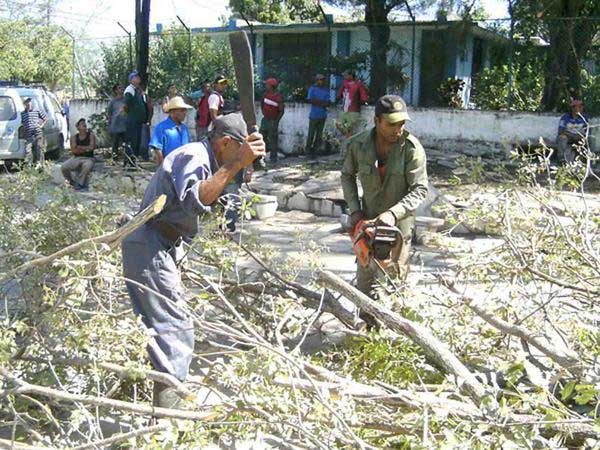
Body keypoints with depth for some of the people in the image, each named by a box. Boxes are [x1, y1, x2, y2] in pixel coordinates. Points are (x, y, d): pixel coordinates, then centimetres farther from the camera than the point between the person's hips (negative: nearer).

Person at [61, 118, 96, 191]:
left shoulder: (91, 135, 4)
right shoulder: (74, 137, 7)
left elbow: (91, 147, -9)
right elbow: (73, 150, -5)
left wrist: (80, 147, -5)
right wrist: (86, 149, -10)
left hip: (88, 158, -2)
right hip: (76, 158, 2)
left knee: (87, 166, -40)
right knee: (63, 167, -24)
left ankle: (79, 184, -17)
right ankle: (73, 182, 2)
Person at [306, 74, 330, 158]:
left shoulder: (326, 90, 9)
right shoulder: (312, 89, 0)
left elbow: (328, 103, 1)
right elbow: (310, 100, -11)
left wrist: (317, 101, -12)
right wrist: (323, 102, -7)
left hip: (323, 115, 4)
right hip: (314, 115, -4)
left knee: (319, 134, 6)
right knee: (311, 134, -1)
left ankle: (315, 151, 13)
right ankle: (308, 151, 9)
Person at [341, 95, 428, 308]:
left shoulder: (412, 148, -18)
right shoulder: (358, 144, -10)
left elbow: (419, 189, -19)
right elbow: (347, 176, 7)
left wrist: (393, 213, -32)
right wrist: (355, 211, -3)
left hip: (399, 222, -3)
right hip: (368, 219, 3)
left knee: (394, 278, 5)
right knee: (365, 279, 9)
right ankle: (369, 317, 25)